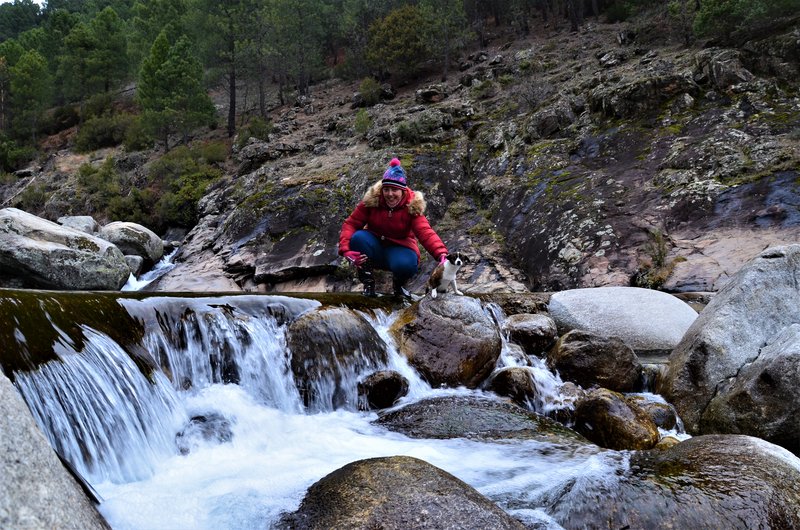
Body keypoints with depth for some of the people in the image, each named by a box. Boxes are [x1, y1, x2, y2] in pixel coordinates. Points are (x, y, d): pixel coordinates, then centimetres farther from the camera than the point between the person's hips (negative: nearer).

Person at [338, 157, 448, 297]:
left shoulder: (412, 206, -15)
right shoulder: (371, 201, -13)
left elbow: (425, 232, -28)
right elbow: (351, 223, -14)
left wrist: (441, 254, -47)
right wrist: (346, 249, -33)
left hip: (400, 248, -1)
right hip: (375, 248, 1)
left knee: (406, 264, -37)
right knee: (358, 237, -31)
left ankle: (398, 284, 3)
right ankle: (368, 284, -13)